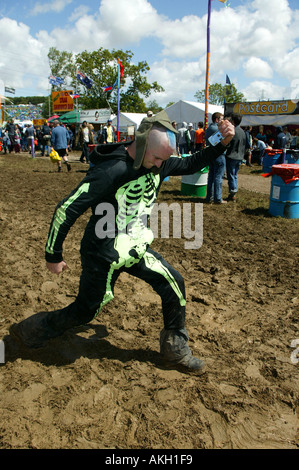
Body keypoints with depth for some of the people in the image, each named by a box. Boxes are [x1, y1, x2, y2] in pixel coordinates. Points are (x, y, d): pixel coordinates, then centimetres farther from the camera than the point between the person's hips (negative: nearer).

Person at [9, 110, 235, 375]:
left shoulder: (159, 164, -3)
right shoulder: (111, 171, -27)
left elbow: (192, 164, 13)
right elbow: (67, 209, -24)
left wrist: (223, 142, -2)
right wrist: (53, 255, -16)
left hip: (136, 249, 7)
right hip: (103, 255, -7)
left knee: (174, 285, 3)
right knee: (85, 311, 7)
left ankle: (175, 351, 22)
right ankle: (29, 332, 33)